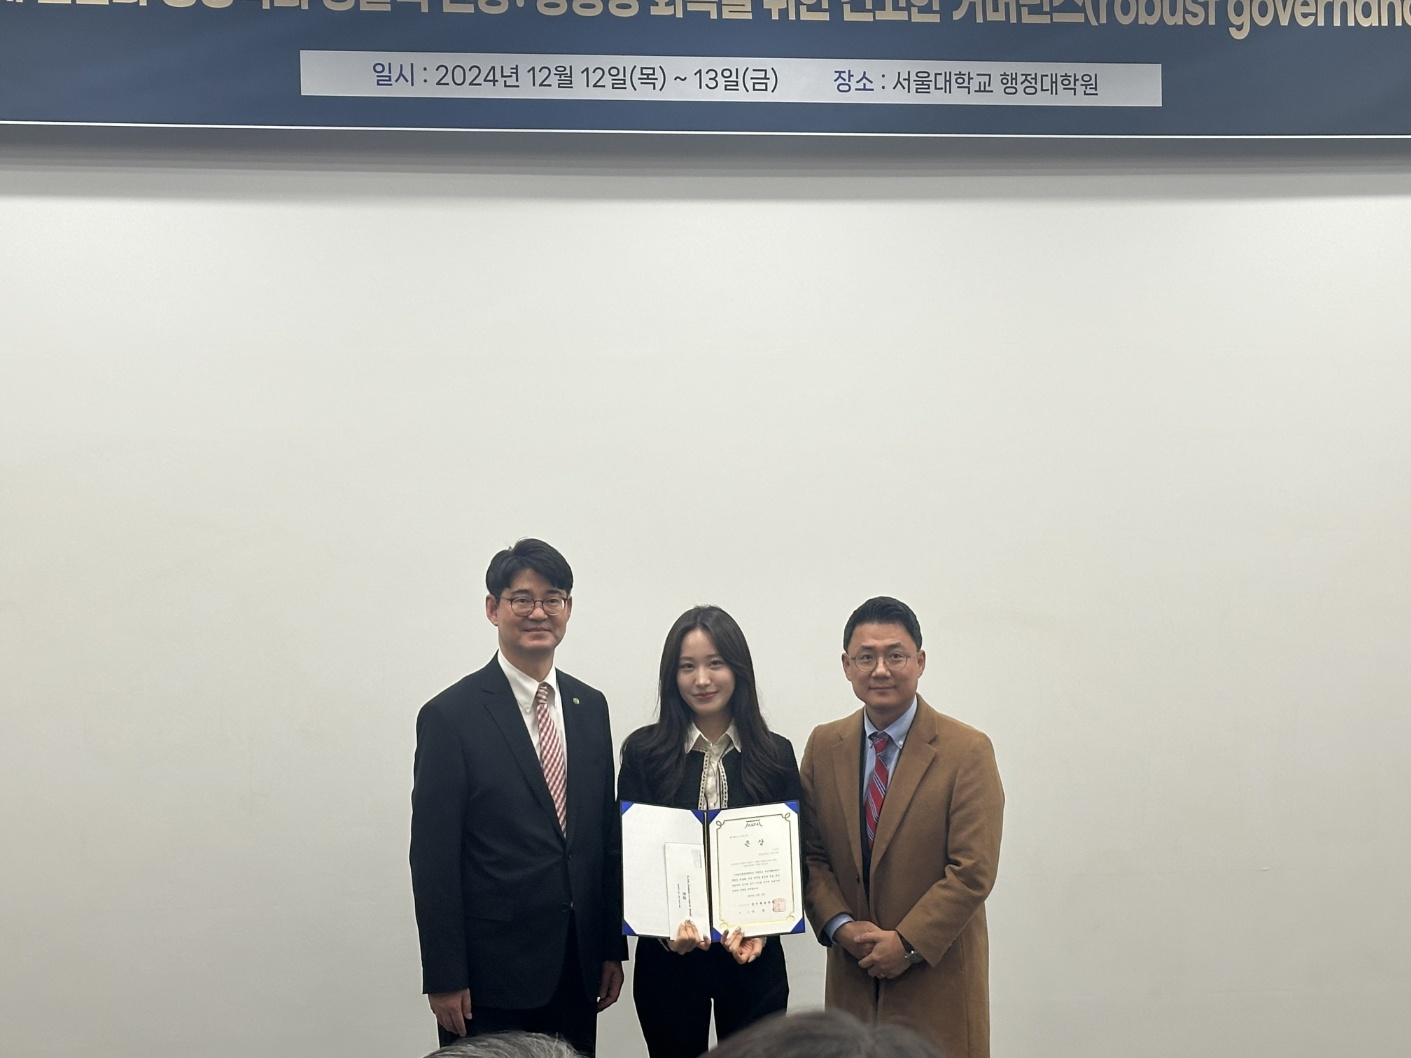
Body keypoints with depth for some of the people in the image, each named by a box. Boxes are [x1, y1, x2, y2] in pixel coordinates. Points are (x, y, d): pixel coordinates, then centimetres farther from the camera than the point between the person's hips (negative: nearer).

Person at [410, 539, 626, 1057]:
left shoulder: (590, 707, 7)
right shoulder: (451, 715, -10)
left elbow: (607, 834, 10)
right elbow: (433, 858, -10)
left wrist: (612, 947, 10)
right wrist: (444, 979, -10)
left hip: (578, 968, 5)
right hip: (491, 972, -5)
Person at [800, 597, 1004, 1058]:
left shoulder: (968, 751, -9)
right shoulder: (823, 745, 4)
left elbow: (973, 871, -13)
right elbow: (810, 853, 6)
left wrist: (907, 943, -14)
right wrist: (839, 925, -8)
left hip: (938, 976, -3)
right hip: (852, 969, 3)